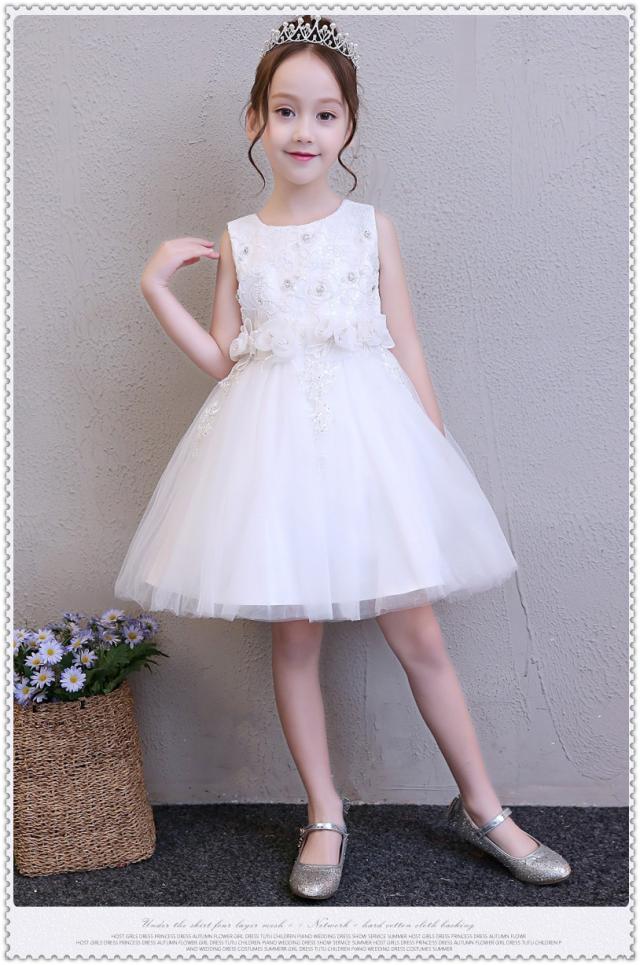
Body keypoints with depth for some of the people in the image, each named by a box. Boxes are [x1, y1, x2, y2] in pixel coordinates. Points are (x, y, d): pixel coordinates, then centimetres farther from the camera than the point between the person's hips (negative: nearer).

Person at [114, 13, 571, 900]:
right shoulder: (236, 241, 9)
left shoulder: (372, 227, 7)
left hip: (368, 430, -1)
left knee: (417, 633, 2)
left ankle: (482, 808, 20)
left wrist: (434, 452, 1)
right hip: (274, 437, 1)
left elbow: (407, 350, 5)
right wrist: (156, 288, 3)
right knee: (294, 636, 5)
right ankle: (325, 816, 23)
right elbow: (225, 361, 8)